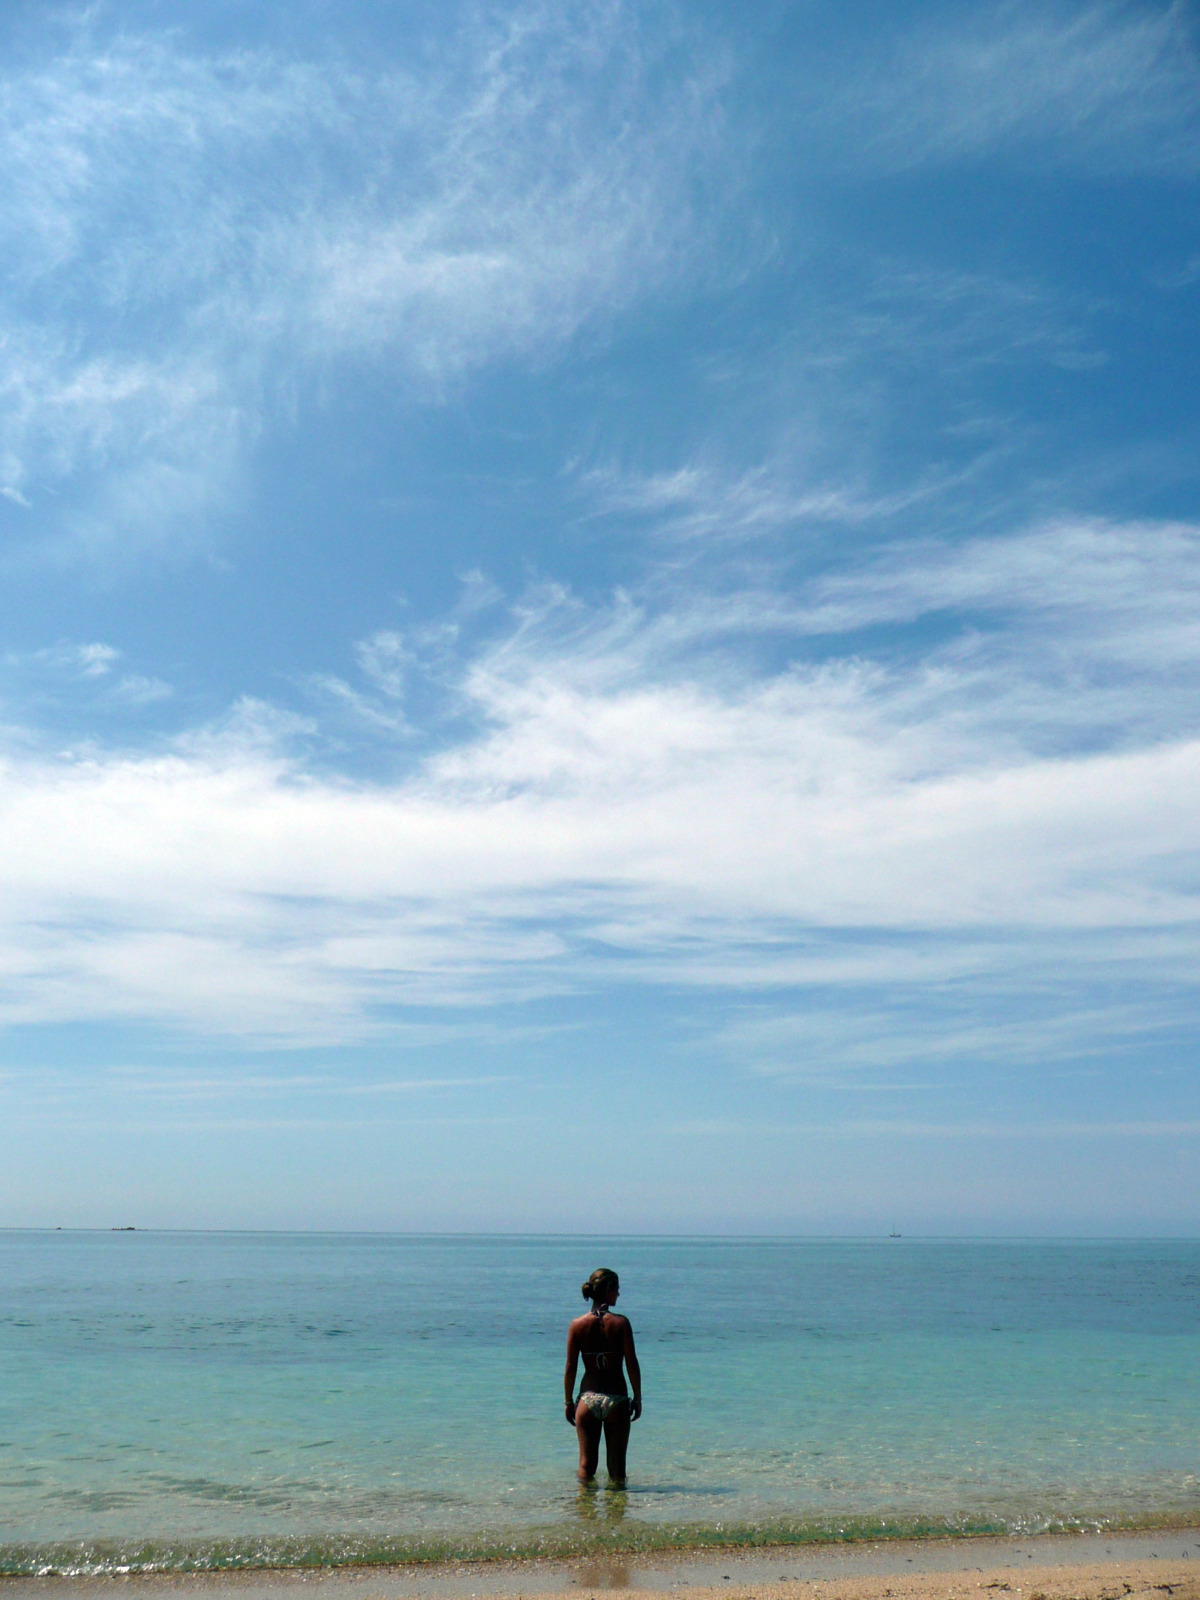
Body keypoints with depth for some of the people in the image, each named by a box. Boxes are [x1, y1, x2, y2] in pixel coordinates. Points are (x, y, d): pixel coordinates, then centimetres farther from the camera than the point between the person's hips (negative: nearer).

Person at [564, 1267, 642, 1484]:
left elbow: (570, 1368, 0)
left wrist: (569, 1402, 10)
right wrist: (637, 1399, 5)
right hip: (616, 1400, -2)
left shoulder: (577, 1325, -3)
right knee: (617, 1467, 11)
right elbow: (632, 1364, -6)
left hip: (588, 1398, 2)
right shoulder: (620, 1323, -8)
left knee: (586, 1465, 12)